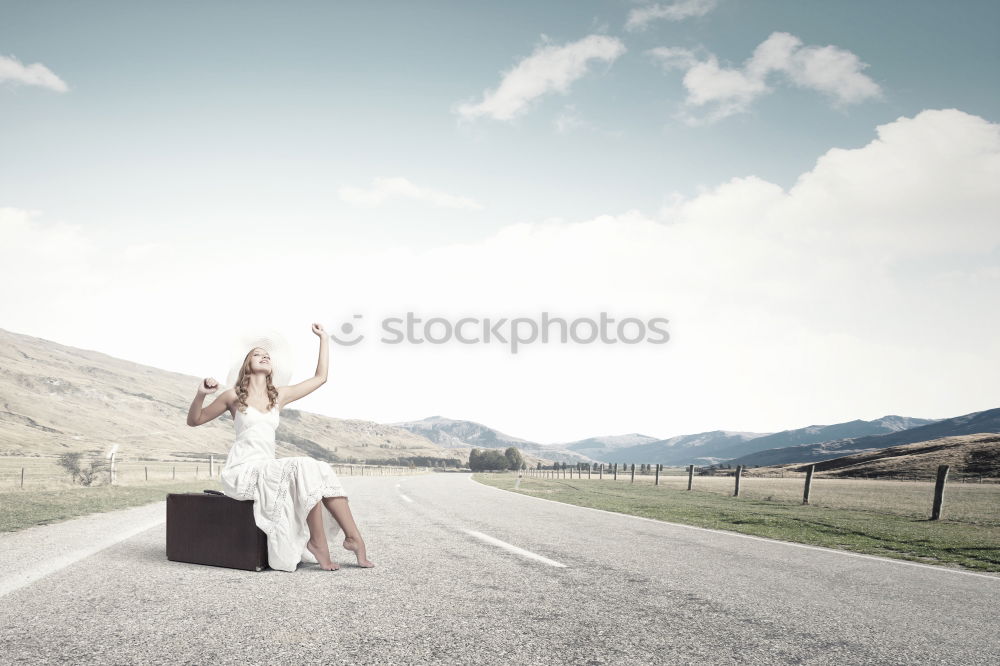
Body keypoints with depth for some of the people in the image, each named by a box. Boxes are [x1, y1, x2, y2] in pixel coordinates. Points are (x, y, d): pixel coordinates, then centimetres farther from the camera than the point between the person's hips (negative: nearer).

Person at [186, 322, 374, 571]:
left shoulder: (279, 396, 13)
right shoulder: (234, 396, 2)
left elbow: (320, 377, 17)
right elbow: (193, 421, 10)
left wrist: (324, 339, 18)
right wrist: (201, 394, -10)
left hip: (268, 469, 5)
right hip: (243, 470, -5)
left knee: (323, 472, -17)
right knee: (304, 467, -28)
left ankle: (353, 537, -19)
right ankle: (317, 541, -25)